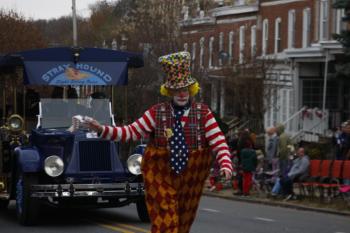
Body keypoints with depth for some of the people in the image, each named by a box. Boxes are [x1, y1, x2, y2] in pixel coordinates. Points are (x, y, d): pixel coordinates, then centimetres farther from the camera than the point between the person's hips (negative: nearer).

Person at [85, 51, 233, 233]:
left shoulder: (203, 113, -3)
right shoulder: (157, 113, -2)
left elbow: (219, 142, -10)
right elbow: (131, 132, -4)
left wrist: (225, 165, -28)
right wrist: (102, 129, -14)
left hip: (191, 177, 2)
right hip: (161, 175, -1)